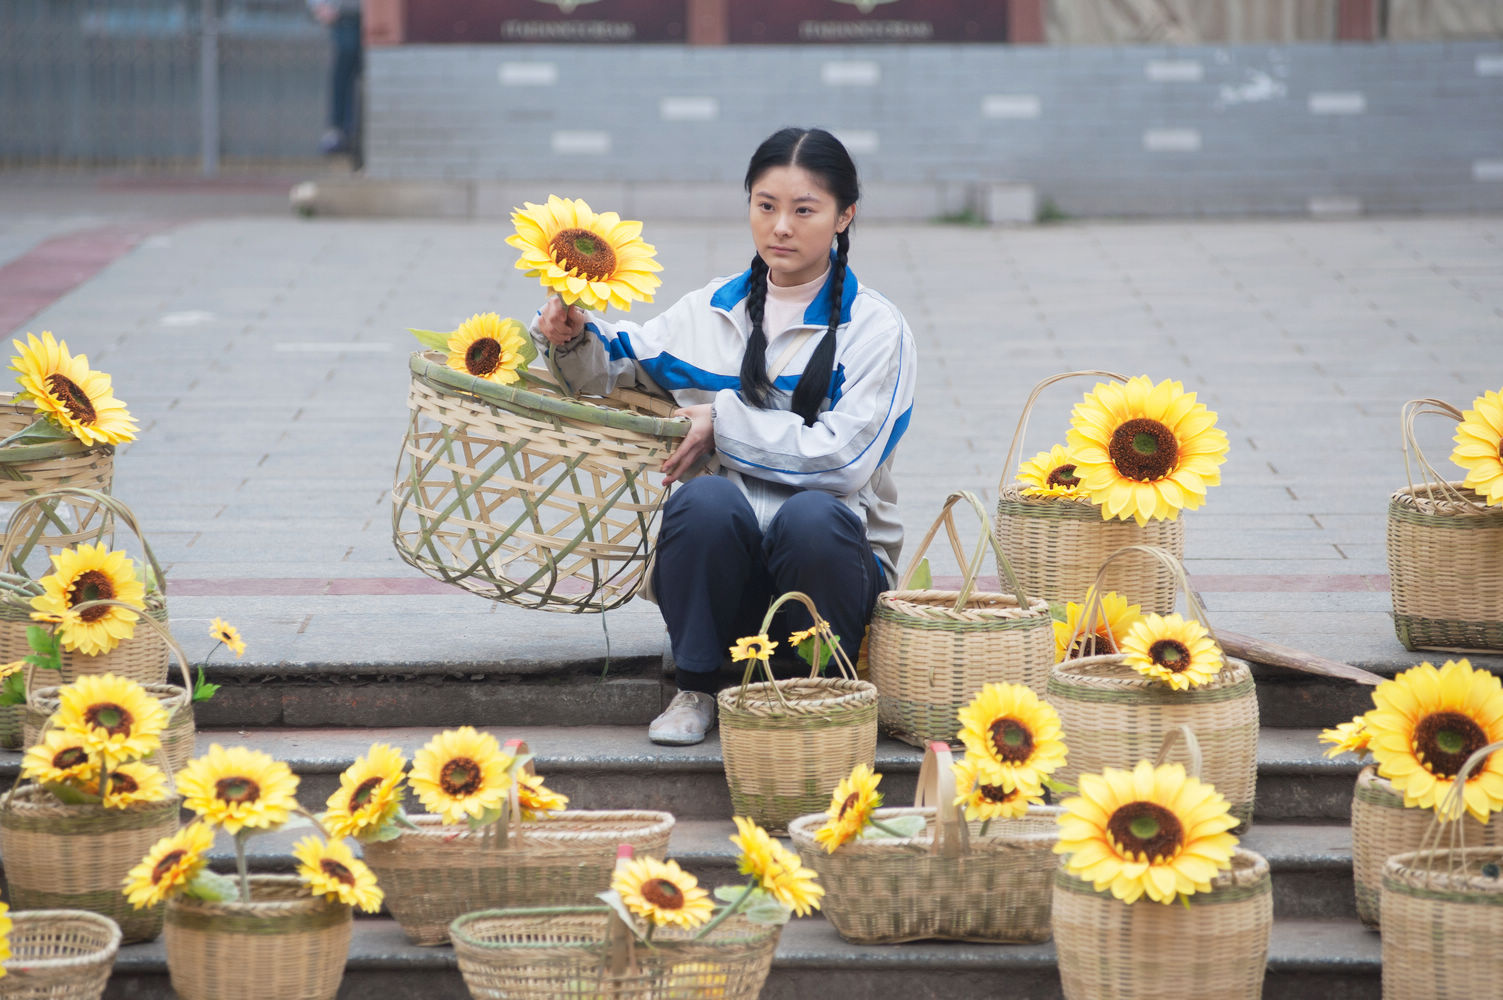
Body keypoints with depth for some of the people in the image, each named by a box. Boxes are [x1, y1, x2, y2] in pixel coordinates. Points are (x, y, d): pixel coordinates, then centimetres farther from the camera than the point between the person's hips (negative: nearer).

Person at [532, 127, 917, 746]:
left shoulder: (875, 328, 1)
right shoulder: (708, 313, 13)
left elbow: (843, 457, -11)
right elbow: (612, 368, 24)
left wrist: (726, 424, -12)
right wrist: (573, 337, 1)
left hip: (826, 553, -2)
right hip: (725, 573, 2)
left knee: (810, 514, -37)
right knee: (707, 498, -32)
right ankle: (696, 686, -11)